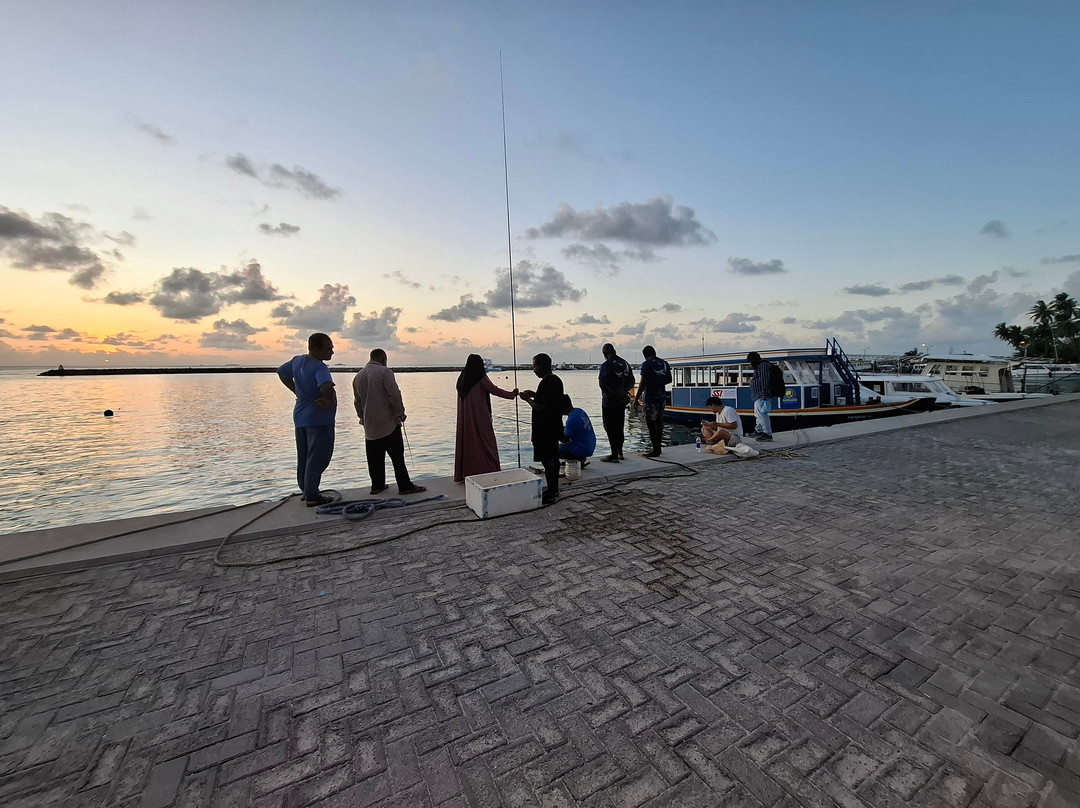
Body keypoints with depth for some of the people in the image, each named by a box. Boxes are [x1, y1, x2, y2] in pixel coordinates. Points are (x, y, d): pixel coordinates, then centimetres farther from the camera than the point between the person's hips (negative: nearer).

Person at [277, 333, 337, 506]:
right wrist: (329, 399, -20)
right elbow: (327, 387, -40)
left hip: (300, 417, 9)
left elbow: (282, 372, 23)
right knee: (317, 459, 2)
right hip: (319, 419, -9)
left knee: (303, 457, 18)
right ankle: (311, 496, 9)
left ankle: (305, 491, 30)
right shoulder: (319, 367, -22)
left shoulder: (297, 360, 5)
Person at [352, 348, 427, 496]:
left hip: (370, 425, 7)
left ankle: (377, 486, 19)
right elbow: (394, 395, -15)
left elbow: (357, 401, 20)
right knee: (397, 456, -1)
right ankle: (405, 486, 2)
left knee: (375, 458, 12)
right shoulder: (385, 372, -9)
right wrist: (400, 413, -4)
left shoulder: (358, 376, 13)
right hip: (388, 423, -6)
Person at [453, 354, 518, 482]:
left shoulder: (462, 379, 8)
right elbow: (495, 390, -7)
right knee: (485, 444, 1)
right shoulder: (481, 379, -11)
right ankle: (488, 473, 3)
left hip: (464, 419, 7)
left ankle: (464, 474, 16)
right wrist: (513, 393, 5)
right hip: (479, 417, -7)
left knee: (466, 443, 11)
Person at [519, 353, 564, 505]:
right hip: (555, 426, 10)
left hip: (545, 429, -10)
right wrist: (535, 395, 15)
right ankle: (554, 489, 27)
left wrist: (527, 399, -10)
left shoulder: (545, 383, -21)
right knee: (553, 458, 16)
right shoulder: (556, 380, 10)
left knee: (547, 460, -4)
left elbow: (540, 408, -24)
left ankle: (551, 495, 2)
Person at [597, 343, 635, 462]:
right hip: (622, 400, 7)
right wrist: (623, 390, 9)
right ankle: (620, 453, 27)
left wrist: (613, 393, -13)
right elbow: (632, 381, 15)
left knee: (610, 428, 0)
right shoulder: (625, 363, 10)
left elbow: (602, 384, -23)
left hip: (609, 401, -7)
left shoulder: (606, 365, -13)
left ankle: (614, 455, 3)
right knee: (620, 427, 17)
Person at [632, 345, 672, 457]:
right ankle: (658, 447, 23)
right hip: (662, 397, 8)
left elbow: (643, 383, -16)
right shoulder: (664, 363, 10)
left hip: (651, 398, -7)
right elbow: (669, 380, 18)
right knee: (659, 422, 15)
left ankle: (655, 450, 1)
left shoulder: (646, 364, -12)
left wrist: (636, 399, -12)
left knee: (651, 423, -2)